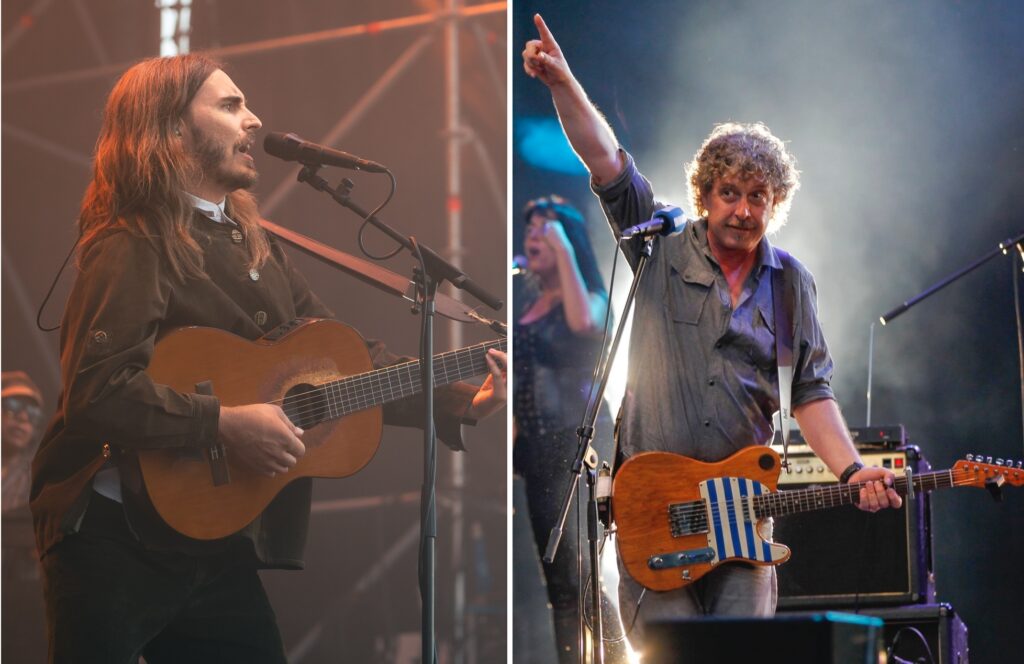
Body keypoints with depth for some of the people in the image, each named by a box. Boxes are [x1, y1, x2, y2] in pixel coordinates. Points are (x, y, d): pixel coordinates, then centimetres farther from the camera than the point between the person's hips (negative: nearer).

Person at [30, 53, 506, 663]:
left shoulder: (254, 246, 13)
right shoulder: (134, 247, -13)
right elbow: (94, 394, -25)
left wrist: (459, 401, 0)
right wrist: (224, 423, -25)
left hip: (219, 540, 8)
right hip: (118, 541, -8)